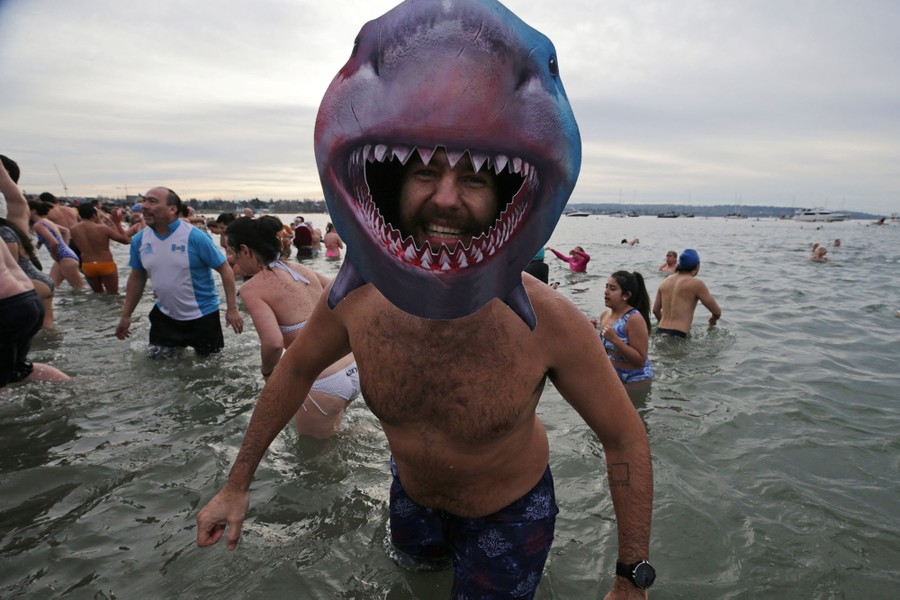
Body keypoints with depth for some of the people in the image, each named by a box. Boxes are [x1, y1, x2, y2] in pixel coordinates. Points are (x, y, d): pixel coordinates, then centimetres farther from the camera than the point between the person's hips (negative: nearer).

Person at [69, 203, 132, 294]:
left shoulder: (74, 230, -3)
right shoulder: (103, 228, -17)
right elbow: (126, 240, -9)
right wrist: (117, 223, -1)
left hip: (87, 266, 5)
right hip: (106, 265, -5)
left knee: (98, 293, 24)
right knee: (113, 295, 6)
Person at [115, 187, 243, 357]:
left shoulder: (195, 237, -19)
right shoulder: (139, 239, -3)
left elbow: (225, 269, -15)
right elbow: (136, 278, 9)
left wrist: (232, 309, -20)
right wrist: (126, 316, 11)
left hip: (202, 314, -4)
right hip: (164, 314, 4)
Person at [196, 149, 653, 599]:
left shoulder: (546, 317, -34)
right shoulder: (357, 292, -26)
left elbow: (625, 438, -19)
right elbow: (296, 369, -6)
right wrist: (236, 485, 1)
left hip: (510, 513, -3)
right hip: (410, 493, 4)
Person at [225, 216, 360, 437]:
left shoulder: (252, 288, -8)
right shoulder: (303, 270, 10)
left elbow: (273, 342, -22)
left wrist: (267, 371, -1)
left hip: (325, 385, -7)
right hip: (355, 370, 7)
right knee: (331, 433, 34)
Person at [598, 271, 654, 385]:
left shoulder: (634, 319, -23)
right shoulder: (605, 315, -2)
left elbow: (641, 360, -26)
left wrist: (615, 339, -32)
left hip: (636, 381, -6)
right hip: (612, 377, 6)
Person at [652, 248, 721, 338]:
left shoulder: (665, 281, 14)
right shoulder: (696, 284, -2)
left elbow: (655, 310, 21)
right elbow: (717, 312, 3)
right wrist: (713, 320, 26)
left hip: (660, 333, 6)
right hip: (677, 336, -6)